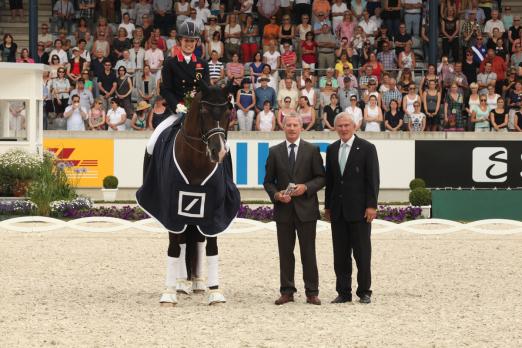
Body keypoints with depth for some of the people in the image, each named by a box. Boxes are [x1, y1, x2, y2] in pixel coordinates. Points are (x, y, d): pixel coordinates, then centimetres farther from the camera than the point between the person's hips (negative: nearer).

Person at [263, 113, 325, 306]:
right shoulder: (275, 152, 8)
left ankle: (312, 292, 4)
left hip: (306, 209, -2)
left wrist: (306, 187, -14)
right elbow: (268, 181, 9)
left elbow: (321, 178, 3)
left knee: (308, 252, 0)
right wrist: (276, 195, -9)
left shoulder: (312, 151, 4)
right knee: (285, 252, 5)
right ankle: (287, 292, 10)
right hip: (284, 209, 2)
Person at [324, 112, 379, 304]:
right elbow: (329, 179, 14)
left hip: (359, 209, -5)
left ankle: (364, 292, 7)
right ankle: (343, 292, 11)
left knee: (362, 253, -1)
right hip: (338, 209, 5)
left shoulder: (367, 148, -3)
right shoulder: (332, 149, 11)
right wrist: (327, 206, 12)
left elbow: (372, 179, -6)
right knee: (340, 254, 6)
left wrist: (371, 205, -12)